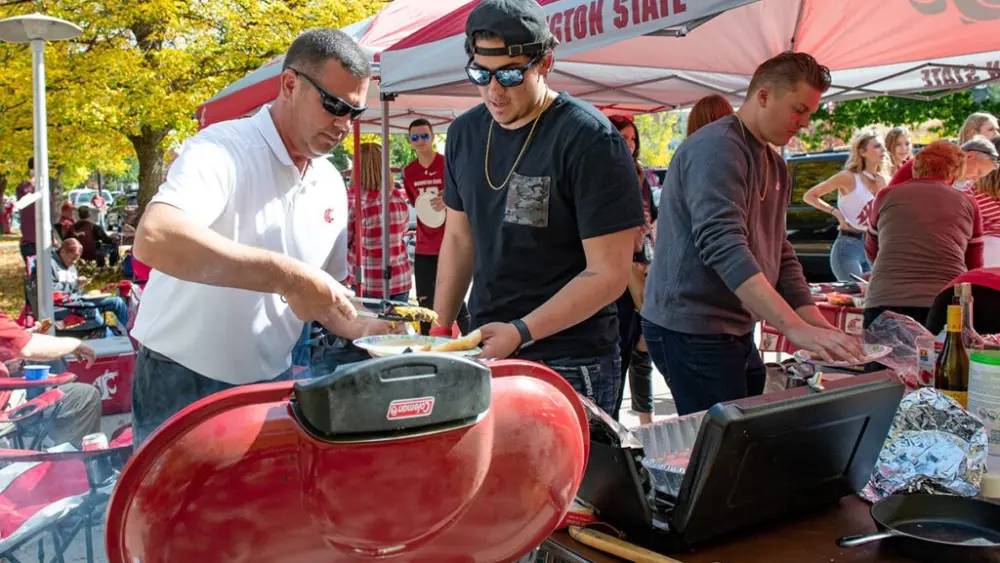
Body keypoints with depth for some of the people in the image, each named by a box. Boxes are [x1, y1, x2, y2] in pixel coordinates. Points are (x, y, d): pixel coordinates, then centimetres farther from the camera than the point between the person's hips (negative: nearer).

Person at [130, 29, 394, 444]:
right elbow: (153, 240, -36)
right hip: (184, 387, -6)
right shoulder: (222, 150, -17)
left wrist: (359, 328, -7)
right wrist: (287, 275, -38)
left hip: (272, 385, 6)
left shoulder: (331, 185, 4)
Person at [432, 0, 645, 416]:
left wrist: (520, 332, -23)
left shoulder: (590, 139, -15)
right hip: (486, 351, 6)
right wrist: (440, 331, 8)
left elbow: (608, 273, -16)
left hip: (569, 365, -5)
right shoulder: (464, 133, 4)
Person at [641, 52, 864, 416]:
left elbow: (779, 255, 17)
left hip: (735, 331, 10)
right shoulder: (716, 148, -16)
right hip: (691, 331, -10)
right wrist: (796, 329, -33)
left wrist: (819, 327, 5)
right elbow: (724, 247, -28)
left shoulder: (774, 166, 16)